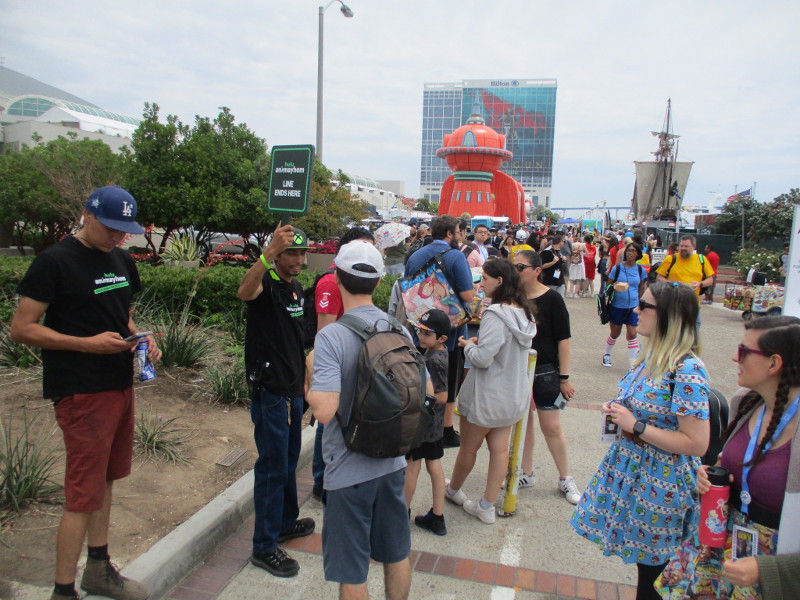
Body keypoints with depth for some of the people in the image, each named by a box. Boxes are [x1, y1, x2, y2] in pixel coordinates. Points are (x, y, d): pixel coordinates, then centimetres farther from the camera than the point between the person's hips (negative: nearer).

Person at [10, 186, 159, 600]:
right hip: (82, 394, -8)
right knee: (84, 494, -2)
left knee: (105, 480, 18)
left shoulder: (122, 260, 11)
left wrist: (141, 338, 1)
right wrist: (87, 343, -22)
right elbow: (21, 329, -12)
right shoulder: (55, 262, -11)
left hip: (120, 386, 8)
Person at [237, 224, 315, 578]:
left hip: (292, 390, 8)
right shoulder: (266, 283, -14)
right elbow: (244, 292, -40)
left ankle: (286, 522, 38)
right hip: (269, 391, -8)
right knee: (272, 467, -1)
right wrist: (269, 252, -52)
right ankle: (264, 547, 12)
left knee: (288, 462, 21)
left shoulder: (297, 289, 11)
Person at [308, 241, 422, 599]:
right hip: (392, 462, 6)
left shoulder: (331, 337, -21)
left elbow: (324, 410, -28)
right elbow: (426, 390, 4)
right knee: (397, 555, 24)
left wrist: (311, 372, -10)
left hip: (349, 472, -5)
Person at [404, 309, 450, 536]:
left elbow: (442, 396, -24)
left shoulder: (434, 360, -24)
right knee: (434, 466, 14)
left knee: (412, 466, 8)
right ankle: (437, 517, 24)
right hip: (434, 423, 9)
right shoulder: (439, 352, 3)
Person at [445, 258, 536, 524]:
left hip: (486, 397, -7)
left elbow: (482, 358, -27)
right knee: (500, 448, 12)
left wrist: (469, 345, -8)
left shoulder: (495, 315, -24)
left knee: (469, 447, 14)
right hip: (513, 395, 7)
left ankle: (453, 490, 37)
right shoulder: (524, 312, 3)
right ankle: (486, 506, 22)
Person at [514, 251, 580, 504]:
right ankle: (526, 474, 28)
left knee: (551, 426, 3)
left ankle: (565, 479, 22)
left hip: (544, 371, -4)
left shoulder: (551, 299, -10)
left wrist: (564, 377, -9)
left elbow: (563, 339, -8)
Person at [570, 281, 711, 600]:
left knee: (652, 565, 11)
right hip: (631, 467, 8)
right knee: (642, 558, 21)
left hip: (661, 485, -8)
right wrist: (617, 410, 0)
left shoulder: (687, 371, -24)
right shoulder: (651, 356, 4)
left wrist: (636, 427, -22)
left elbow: (696, 444, -25)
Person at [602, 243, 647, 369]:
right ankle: (607, 354, 36)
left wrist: (640, 303, 15)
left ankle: (633, 363, 0)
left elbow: (641, 287, 13)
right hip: (617, 305, -1)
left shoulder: (640, 270, 1)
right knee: (615, 333, 11)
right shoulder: (617, 268, -6)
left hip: (633, 306, 1)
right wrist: (615, 286, -21)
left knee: (632, 333, -6)